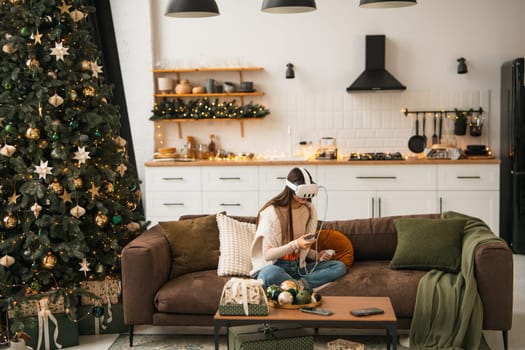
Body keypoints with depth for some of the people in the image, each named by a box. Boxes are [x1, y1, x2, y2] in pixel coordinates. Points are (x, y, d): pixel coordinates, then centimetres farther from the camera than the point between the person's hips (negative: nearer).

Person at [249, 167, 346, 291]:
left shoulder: (310, 210, 6)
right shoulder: (272, 212, -13)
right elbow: (267, 254, -15)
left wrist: (317, 255, -5)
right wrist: (295, 244, -27)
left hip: (299, 267, 6)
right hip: (275, 266, -6)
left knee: (340, 267, -12)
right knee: (270, 274, -42)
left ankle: (299, 284, -24)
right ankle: (303, 287, -19)